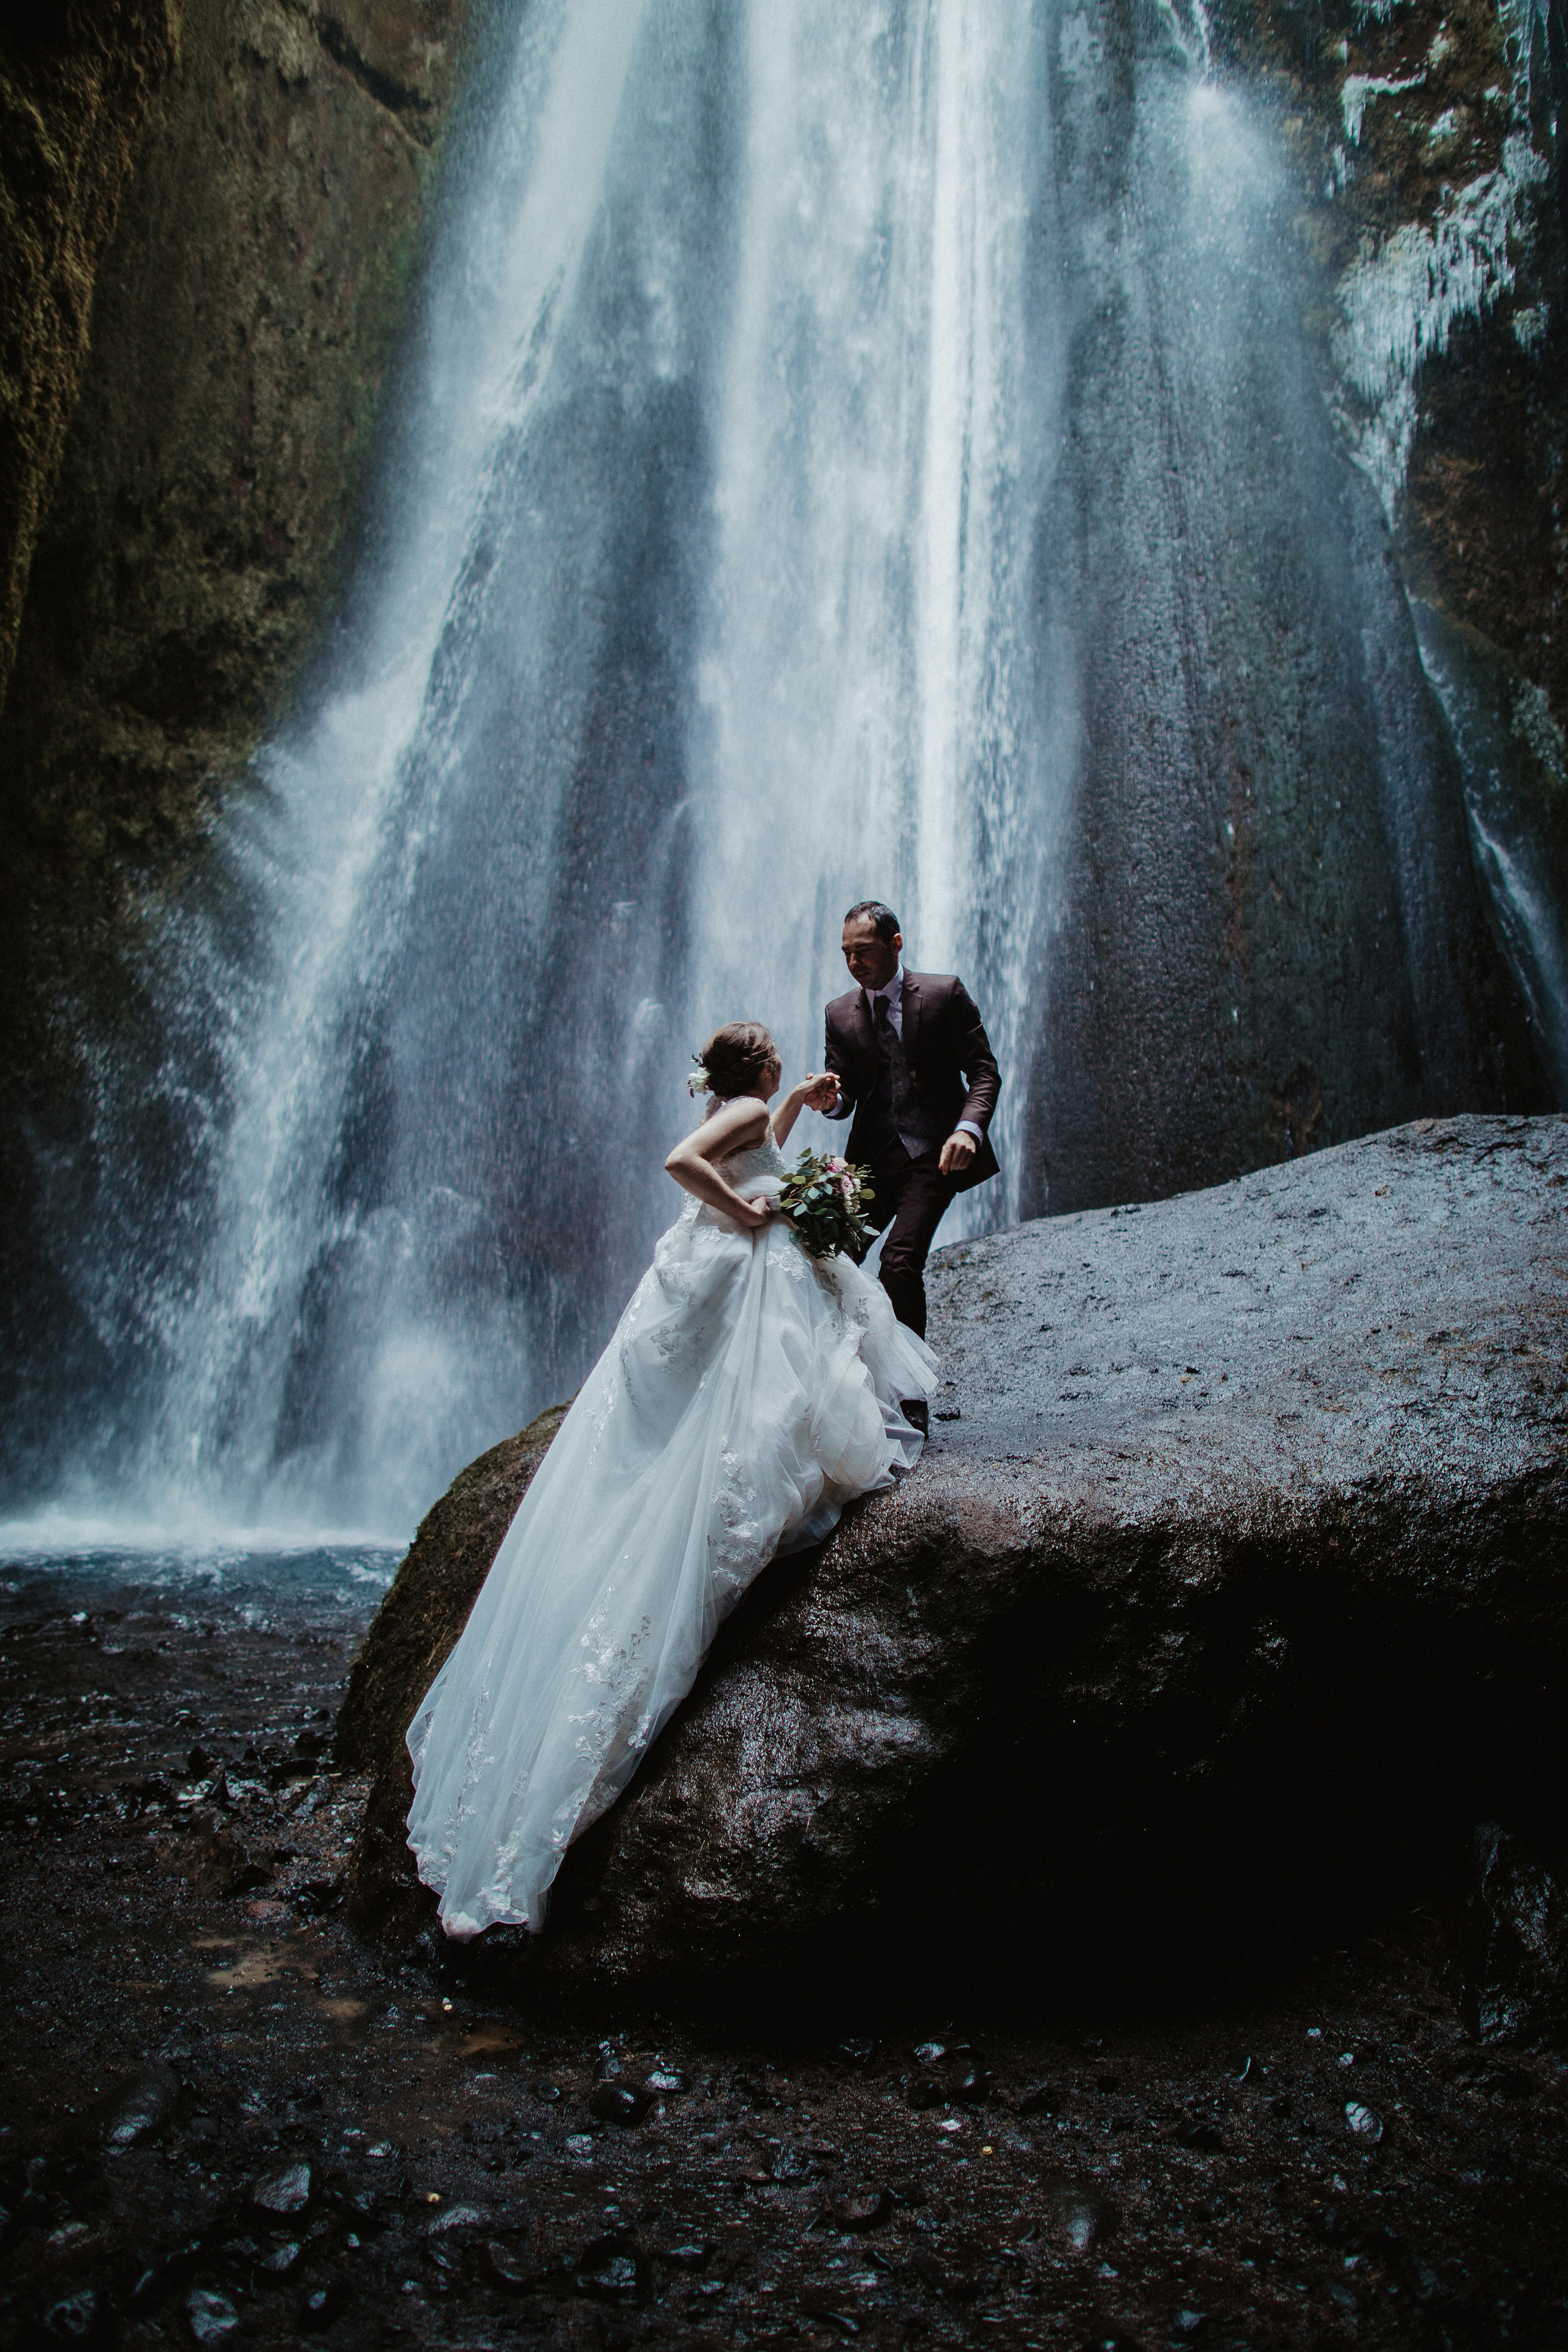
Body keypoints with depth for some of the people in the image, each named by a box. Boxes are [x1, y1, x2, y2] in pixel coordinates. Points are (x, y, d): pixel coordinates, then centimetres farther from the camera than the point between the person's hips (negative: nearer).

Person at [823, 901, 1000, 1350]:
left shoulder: (945, 994, -2)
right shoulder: (839, 1014, 8)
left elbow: (984, 1072, -4)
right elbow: (844, 1097, 9)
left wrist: (968, 1128, -22)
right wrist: (829, 1100, -17)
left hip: (934, 1155, -4)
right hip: (871, 1156, 4)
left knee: (900, 1261, -19)